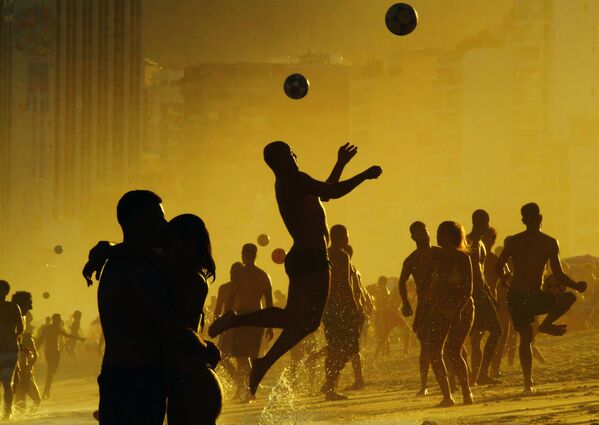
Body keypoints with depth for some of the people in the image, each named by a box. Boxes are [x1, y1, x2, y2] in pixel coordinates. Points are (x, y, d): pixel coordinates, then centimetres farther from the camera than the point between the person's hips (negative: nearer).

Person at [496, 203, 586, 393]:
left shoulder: (512, 241, 4)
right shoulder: (549, 243, -3)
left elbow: (499, 267, 2)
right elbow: (558, 275, -6)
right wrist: (577, 286, 9)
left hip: (514, 298, 4)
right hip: (535, 297, -4)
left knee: (525, 339, 17)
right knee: (568, 298, 15)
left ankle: (528, 382, 12)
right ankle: (546, 324, -1)